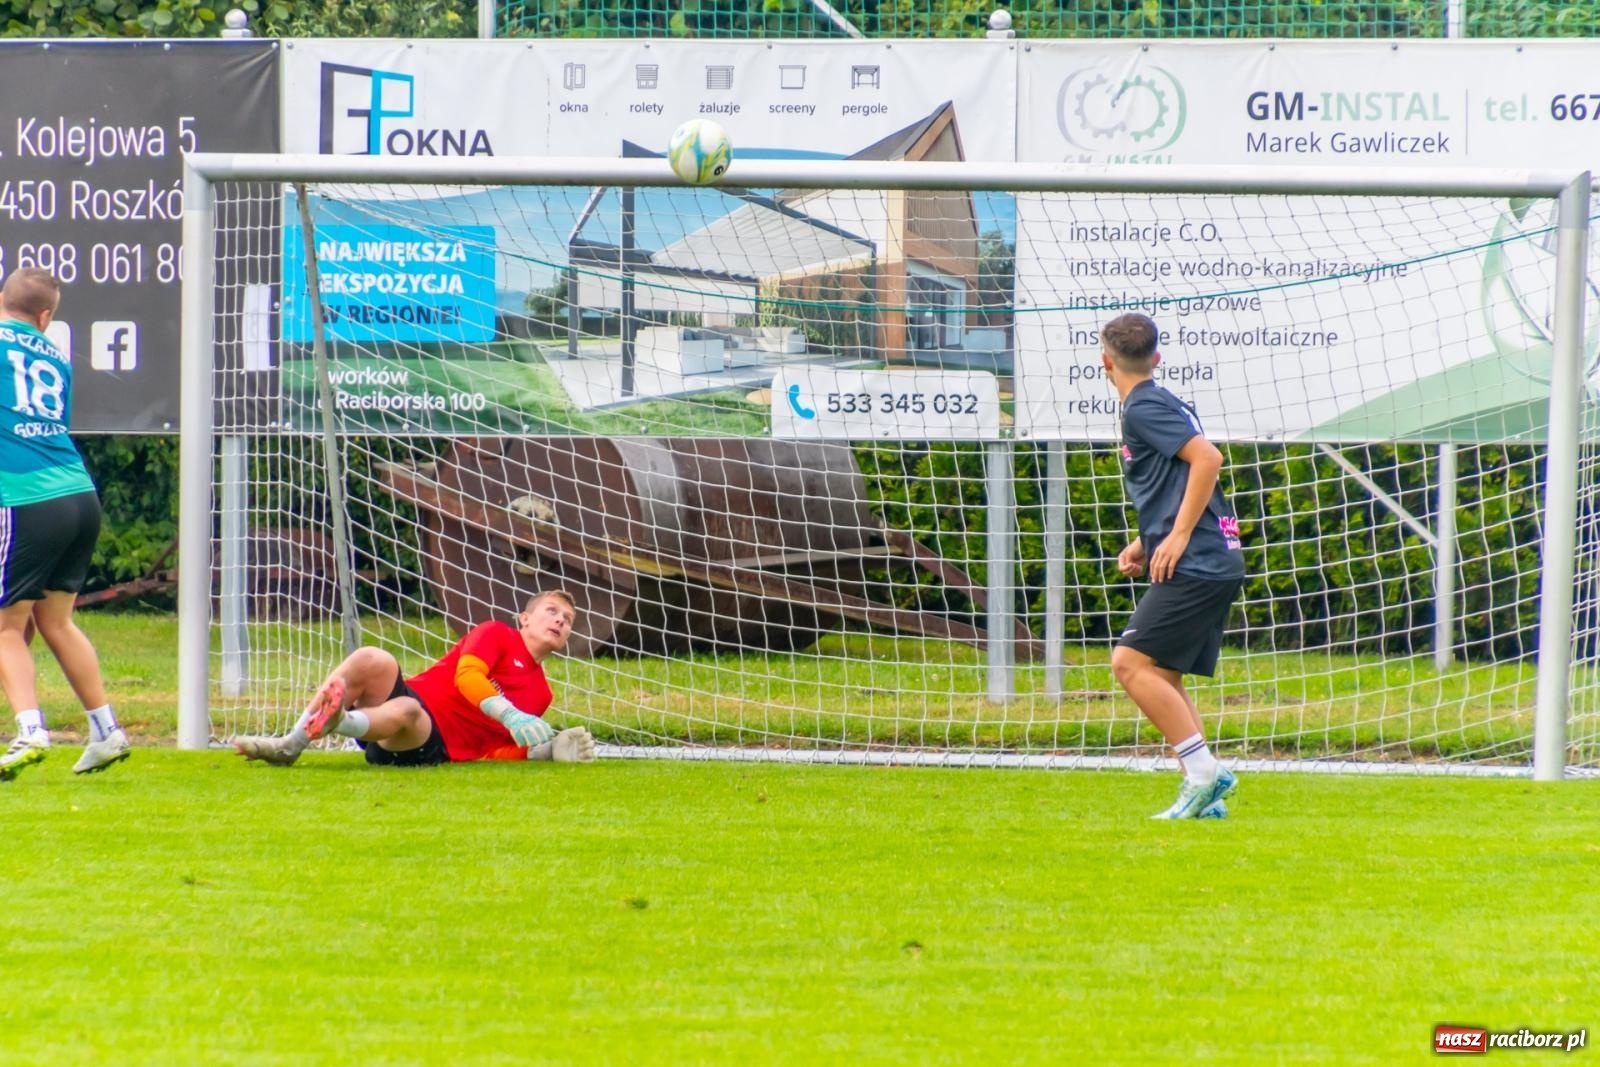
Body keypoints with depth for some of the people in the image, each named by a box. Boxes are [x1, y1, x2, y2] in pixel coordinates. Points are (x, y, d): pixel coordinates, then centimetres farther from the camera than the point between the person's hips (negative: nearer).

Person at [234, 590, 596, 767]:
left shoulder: (540, 694, 23)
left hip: (432, 746, 0)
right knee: (373, 661, -33)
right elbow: (466, 676, -5)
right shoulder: (497, 635, 15)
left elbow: (492, 751, 16)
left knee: (404, 711, -38)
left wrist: (542, 750, -1)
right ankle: (288, 745, -33)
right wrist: (510, 715, -21)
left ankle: (326, 723, -65)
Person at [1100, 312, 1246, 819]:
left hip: (1194, 566, -10)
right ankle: (1206, 795, 5)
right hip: (1217, 564, 10)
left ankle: (1204, 771, -15)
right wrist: (1146, 543, 19)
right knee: (1162, 677, 11)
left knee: (1131, 663, -12)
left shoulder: (1144, 408, -8)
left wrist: (1178, 536, -19)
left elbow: (1208, 458, -20)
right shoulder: (1164, 404, 20)